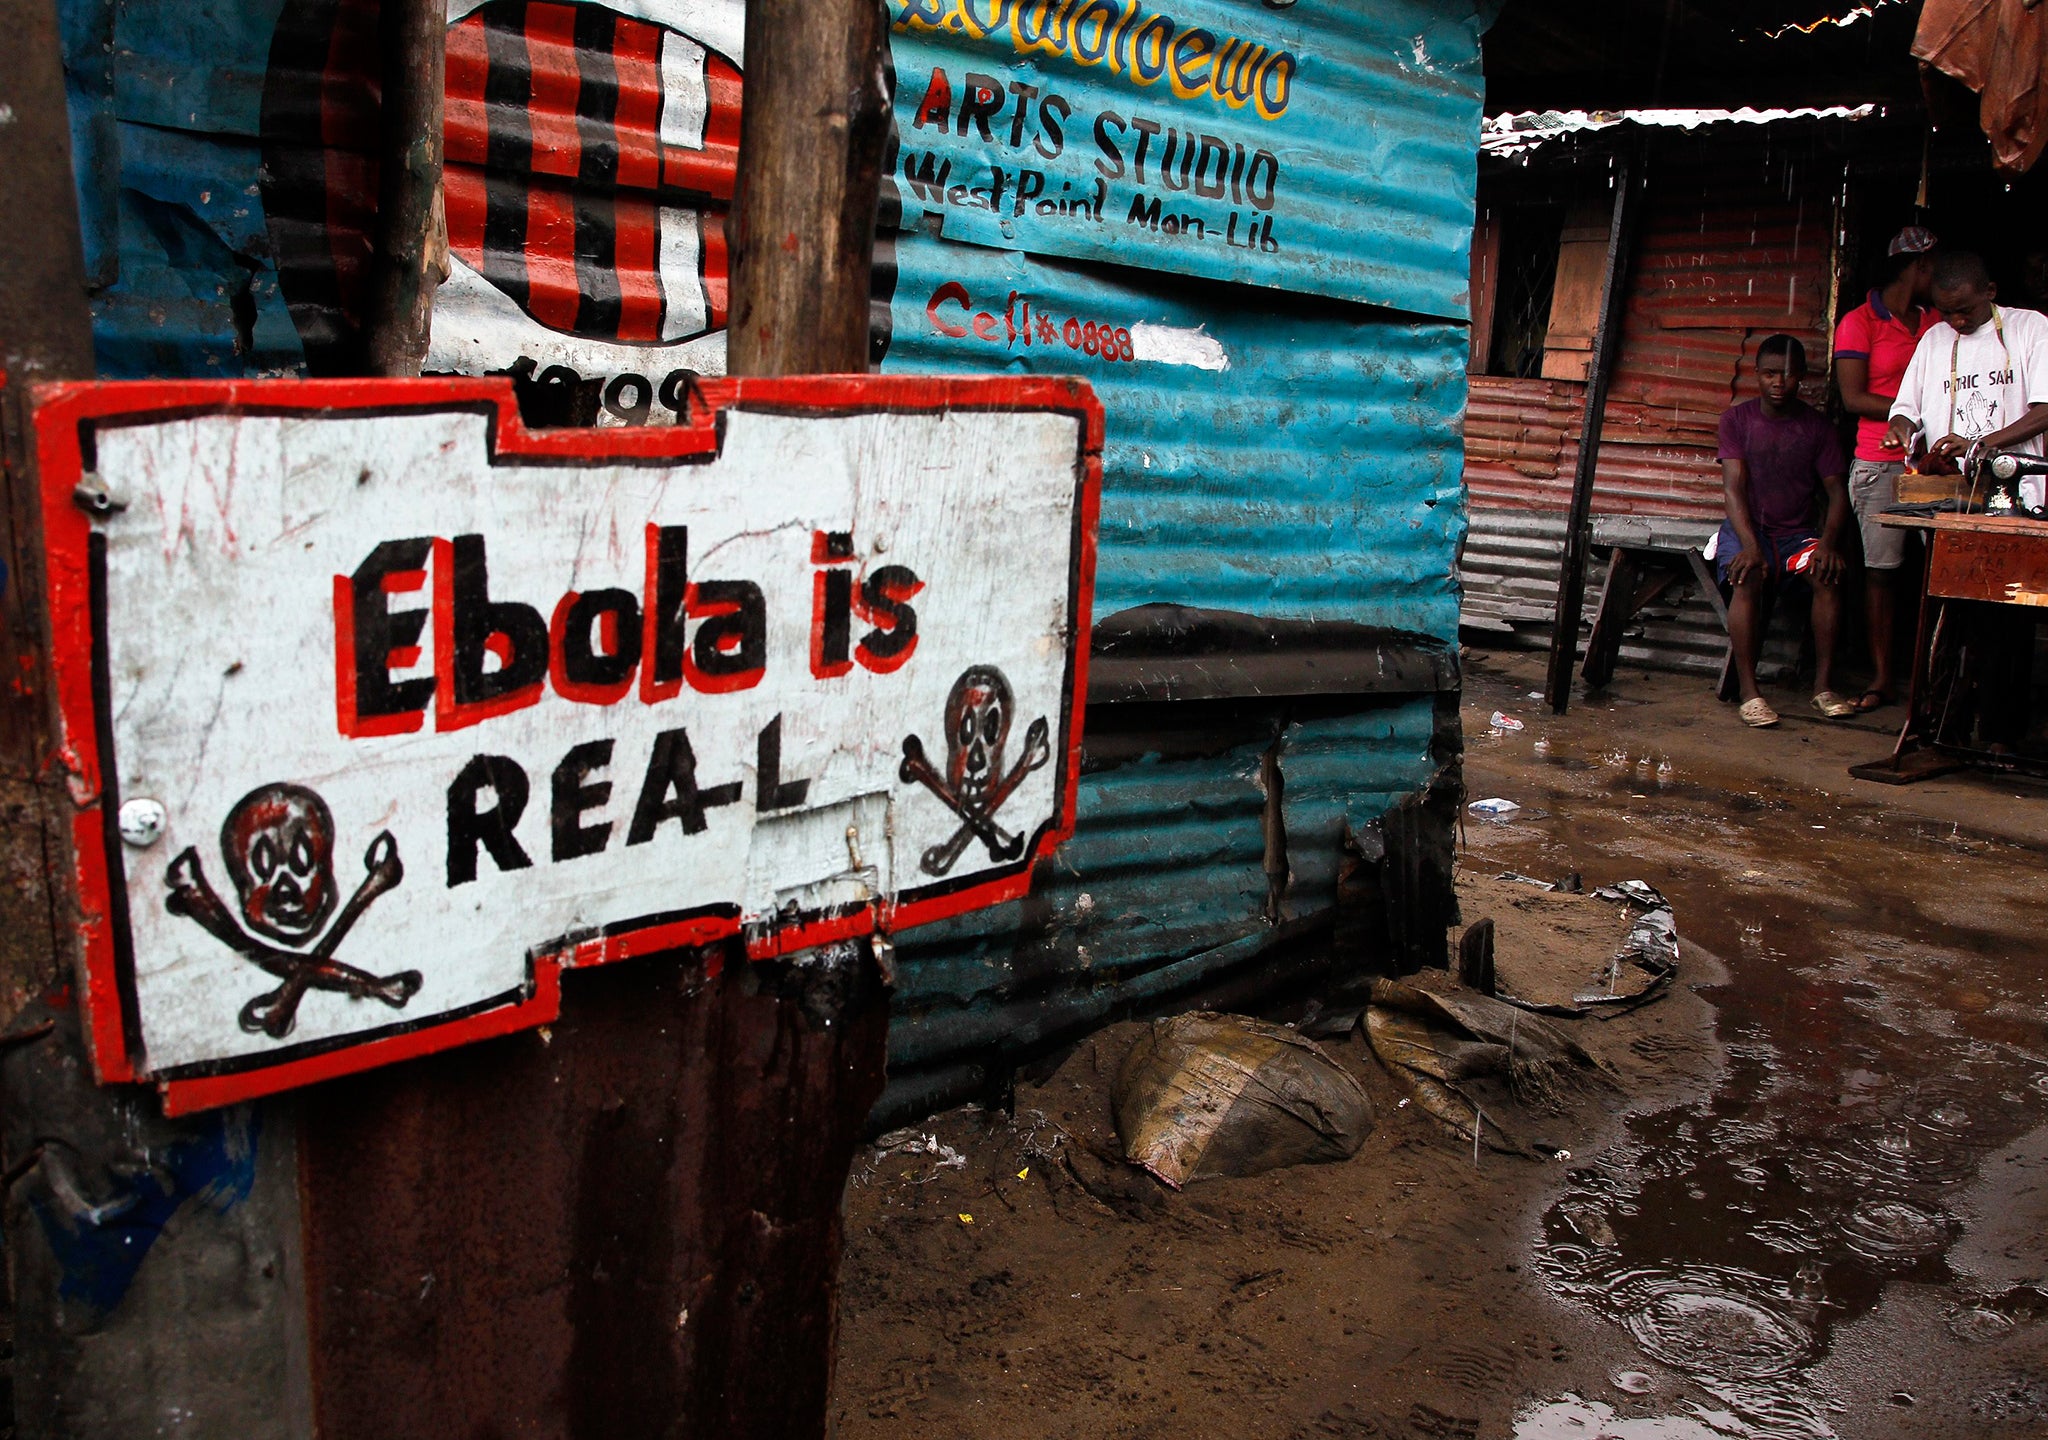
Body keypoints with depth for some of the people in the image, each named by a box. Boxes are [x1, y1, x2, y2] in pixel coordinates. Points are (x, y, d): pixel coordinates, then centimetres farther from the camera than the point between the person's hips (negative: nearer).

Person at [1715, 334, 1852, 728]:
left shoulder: (1817, 427, 6)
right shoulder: (1737, 419, 1)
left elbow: (1837, 493, 1)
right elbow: (1735, 488, -10)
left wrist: (1828, 541, -21)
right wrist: (1750, 546, -26)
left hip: (1796, 532, 2)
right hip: (1745, 529, -2)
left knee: (1829, 573, -30)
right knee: (1748, 578, -34)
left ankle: (1823, 685, -23)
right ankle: (1749, 691, -34)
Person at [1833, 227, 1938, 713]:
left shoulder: (1936, 322, 18)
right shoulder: (1859, 322, 2)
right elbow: (1853, 398, -6)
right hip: (1880, 465, -4)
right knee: (1880, 569, -3)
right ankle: (1882, 678, 3)